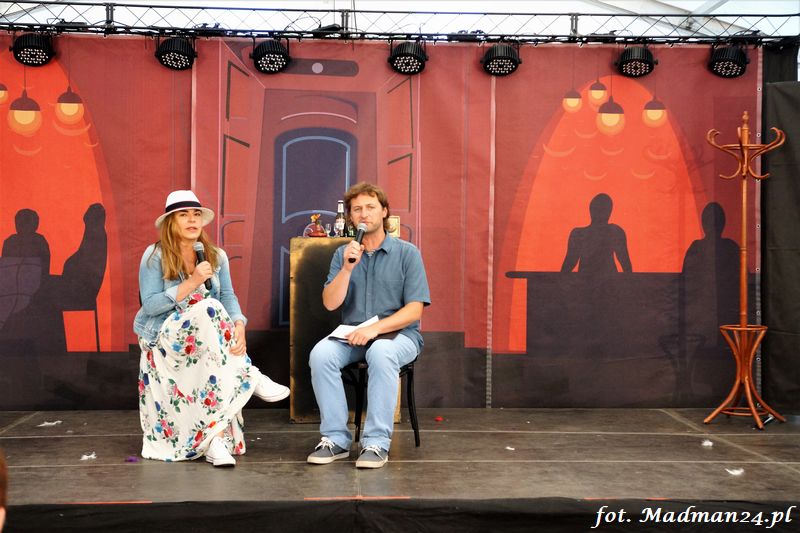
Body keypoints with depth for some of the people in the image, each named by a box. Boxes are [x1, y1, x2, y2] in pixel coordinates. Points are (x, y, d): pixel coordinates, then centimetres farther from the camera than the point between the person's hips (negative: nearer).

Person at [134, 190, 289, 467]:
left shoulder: (216, 256, 7)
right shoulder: (155, 256, -6)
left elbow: (228, 297, 1)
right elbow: (150, 305, -13)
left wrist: (238, 326, -20)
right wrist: (191, 283, -21)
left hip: (205, 340, 4)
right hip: (163, 338, -4)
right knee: (208, 308, -33)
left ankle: (218, 438, -27)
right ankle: (250, 378, -26)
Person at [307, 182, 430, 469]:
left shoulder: (407, 253, 0)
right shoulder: (343, 254, 11)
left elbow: (414, 309, -7)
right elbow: (330, 303, 0)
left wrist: (375, 328, -20)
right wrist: (348, 268, -14)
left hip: (399, 334, -3)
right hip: (351, 335, 3)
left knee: (380, 353, -37)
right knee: (320, 354, -27)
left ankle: (377, 442, -30)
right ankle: (335, 439, -19)